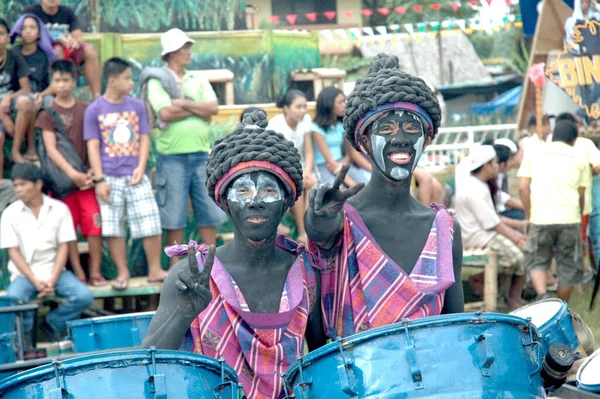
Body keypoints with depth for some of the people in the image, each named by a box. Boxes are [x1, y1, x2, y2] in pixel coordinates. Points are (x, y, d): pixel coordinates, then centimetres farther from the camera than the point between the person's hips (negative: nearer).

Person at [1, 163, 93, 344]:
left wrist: (52, 280, -14)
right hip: (25, 274, -1)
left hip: (54, 270, 1)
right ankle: (26, 331, 0)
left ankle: (52, 324, 4)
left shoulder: (59, 209, 0)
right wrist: (35, 281, -14)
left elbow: (63, 247, -1)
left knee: (84, 297, -23)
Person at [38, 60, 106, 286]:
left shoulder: (86, 110, 8)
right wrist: (72, 173, -18)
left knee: (95, 225, -4)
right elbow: (51, 149, -6)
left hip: (86, 177, 1)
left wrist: (94, 172, -8)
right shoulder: (47, 114, 2)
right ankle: (77, 273, 5)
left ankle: (95, 271, 2)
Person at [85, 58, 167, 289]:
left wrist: (141, 168, -5)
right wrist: (99, 180, -8)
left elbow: (144, 139, 9)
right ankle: (122, 273, 13)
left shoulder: (136, 106, 7)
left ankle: (155, 270, 9)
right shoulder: (94, 110, -1)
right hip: (110, 179, -2)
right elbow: (93, 146, -2)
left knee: (151, 224, -2)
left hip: (136, 177, 2)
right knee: (113, 228, 1)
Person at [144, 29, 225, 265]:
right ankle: (175, 267, 8)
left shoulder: (198, 79, 14)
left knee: (208, 210, 7)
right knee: (173, 215, 1)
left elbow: (213, 108, 1)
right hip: (173, 155, -4)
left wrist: (184, 104, -9)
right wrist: (198, 110, -5)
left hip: (201, 153, 4)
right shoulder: (157, 81, -1)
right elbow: (165, 113, -15)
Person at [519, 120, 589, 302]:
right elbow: (581, 194, 7)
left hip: (540, 218, 0)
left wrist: (529, 216, 10)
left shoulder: (534, 156, 10)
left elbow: (523, 187, 3)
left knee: (537, 261, 13)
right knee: (568, 266, 12)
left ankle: (541, 294, -12)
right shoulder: (578, 159, 10)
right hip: (569, 218, 0)